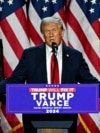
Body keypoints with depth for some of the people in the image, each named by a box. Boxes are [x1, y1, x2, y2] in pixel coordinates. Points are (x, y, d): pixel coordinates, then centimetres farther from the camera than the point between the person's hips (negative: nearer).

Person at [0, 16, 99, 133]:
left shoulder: (75, 56, 4)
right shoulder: (30, 54, 1)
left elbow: (89, 82, 3)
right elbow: (14, 80, -1)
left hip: (66, 118, 1)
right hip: (35, 117, -1)